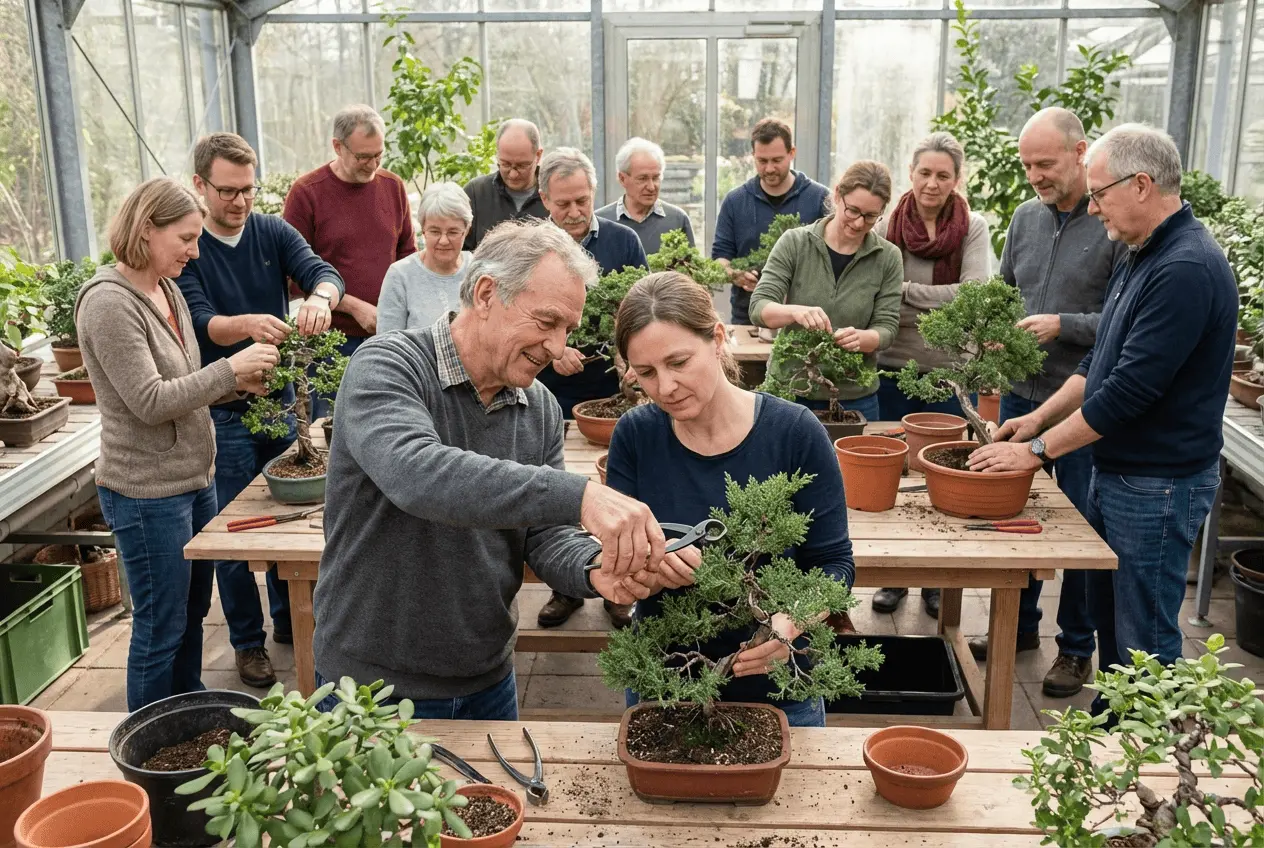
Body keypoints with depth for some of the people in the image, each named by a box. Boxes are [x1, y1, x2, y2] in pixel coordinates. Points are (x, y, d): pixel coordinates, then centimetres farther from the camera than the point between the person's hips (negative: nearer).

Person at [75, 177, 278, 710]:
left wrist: (238, 382, 0)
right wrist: (228, 370, -18)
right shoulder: (109, 302, -18)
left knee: (193, 612, 21)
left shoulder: (167, 290, 9)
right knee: (161, 629, 4)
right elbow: (149, 402, -22)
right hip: (147, 491, -9)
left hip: (194, 478, 9)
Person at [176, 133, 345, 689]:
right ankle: (247, 642, 21)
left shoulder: (273, 233, 1)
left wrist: (320, 295, -39)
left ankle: (289, 620, 33)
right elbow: (201, 323, -21)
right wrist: (248, 323, -43)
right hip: (225, 413, -3)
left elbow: (322, 271, -14)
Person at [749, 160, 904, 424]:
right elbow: (759, 307, -11)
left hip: (855, 397, 1)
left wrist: (860, 338, -26)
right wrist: (795, 311, -33)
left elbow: (887, 327, -3)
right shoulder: (794, 243, -6)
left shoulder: (888, 258, -2)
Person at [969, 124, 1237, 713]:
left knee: (1144, 641, 3)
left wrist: (1038, 450, -18)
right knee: (1108, 619, 21)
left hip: (1159, 485, -10)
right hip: (1114, 472, 10)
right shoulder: (1140, 258, 10)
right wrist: (1039, 418, 8)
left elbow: (1131, 387, -25)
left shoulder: (1187, 270, -23)